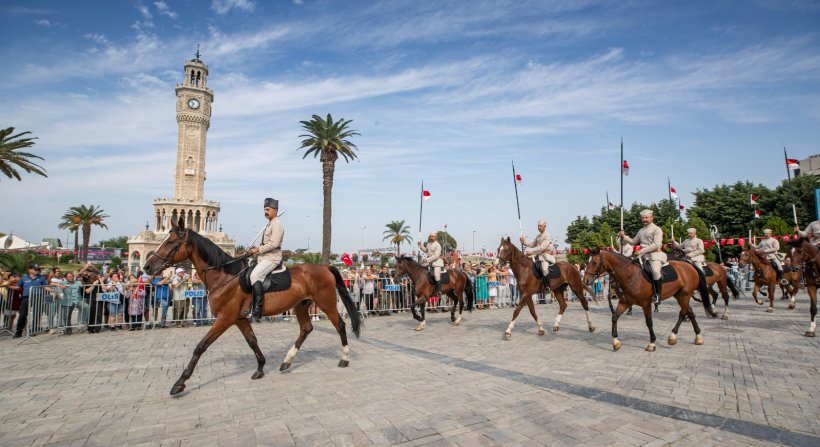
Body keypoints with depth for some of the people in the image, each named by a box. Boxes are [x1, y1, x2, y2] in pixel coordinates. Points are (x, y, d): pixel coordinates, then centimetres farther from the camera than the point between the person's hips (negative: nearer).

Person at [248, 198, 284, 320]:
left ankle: (258, 309, -28)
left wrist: (258, 249, -15)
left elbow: (274, 244, -21)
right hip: (263, 257, 11)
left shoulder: (277, 225, -10)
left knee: (254, 275, -27)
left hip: (272, 258, -11)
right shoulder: (269, 224, 20)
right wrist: (255, 252, 12)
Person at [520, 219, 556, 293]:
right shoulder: (538, 236, 18)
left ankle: (547, 287, -20)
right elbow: (531, 245, 20)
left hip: (546, 256, -9)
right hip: (539, 256, 9)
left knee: (544, 268, -31)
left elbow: (542, 247, -18)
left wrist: (532, 251, -21)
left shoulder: (547, 235, -7)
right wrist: (523, 241, 5)